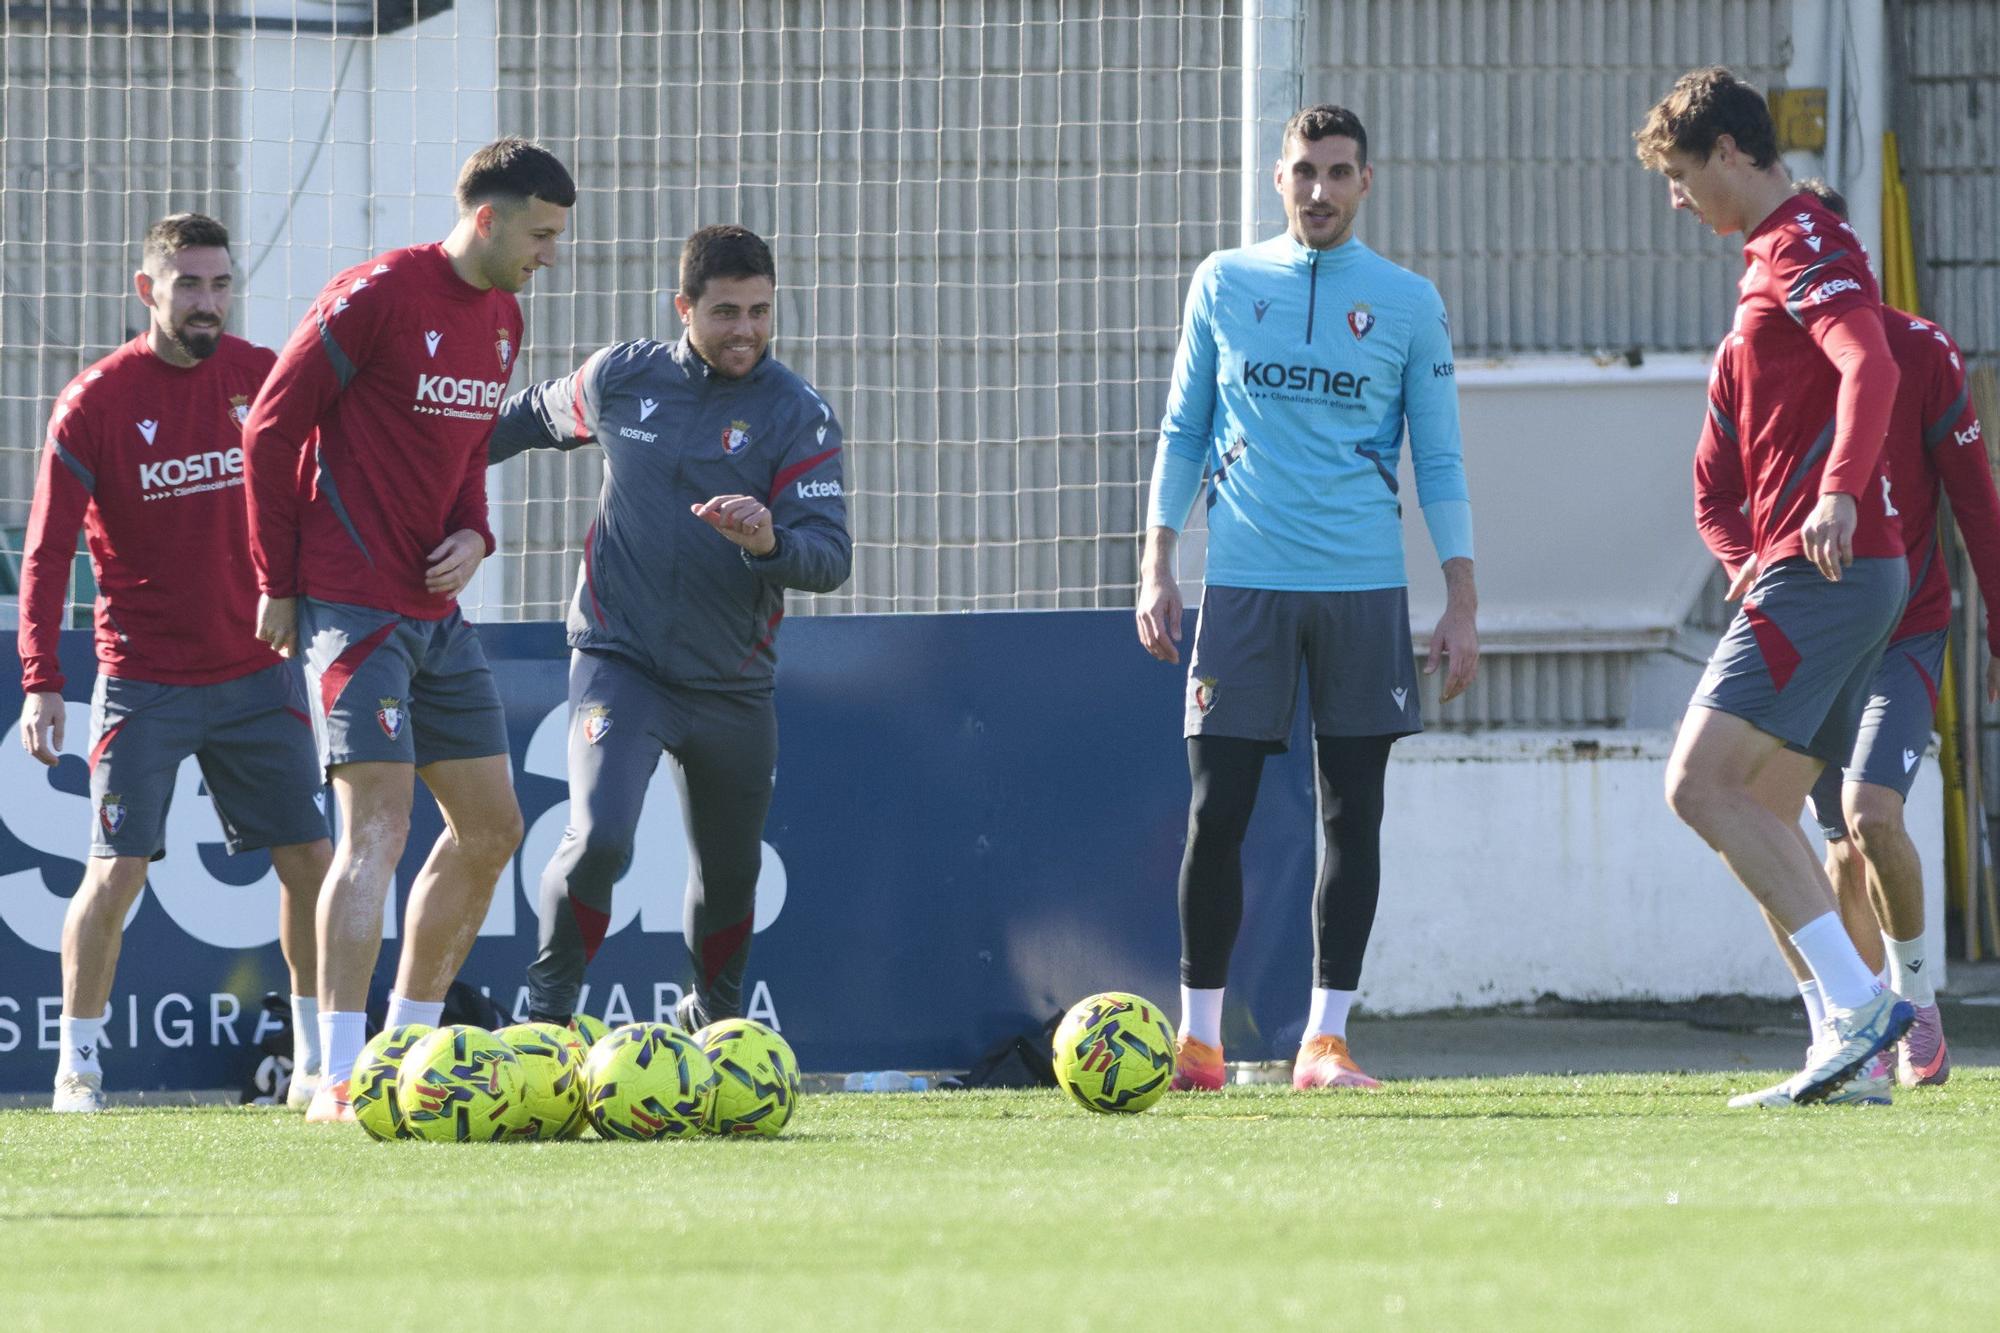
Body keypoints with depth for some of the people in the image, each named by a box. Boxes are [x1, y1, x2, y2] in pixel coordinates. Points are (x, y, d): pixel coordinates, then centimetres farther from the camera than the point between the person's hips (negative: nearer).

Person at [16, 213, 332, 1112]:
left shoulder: (263, 378, 1)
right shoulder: (96, 403, -9)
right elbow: (48, 551, -10)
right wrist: (41, 684, -17)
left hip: (258, 673, 4)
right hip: (144, 682, -4)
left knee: (311, 859, 3)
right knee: (117, 868, -9)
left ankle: (315, 1062, 15)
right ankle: (78, 1064, 3)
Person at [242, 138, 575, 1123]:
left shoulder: (500, 318, 11)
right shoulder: (378, 296, -14)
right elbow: (270, 431, -12)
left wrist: (472, 534, 2)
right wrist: (278, 587, -11)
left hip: (438, 609, 9)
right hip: (353, 606, -9)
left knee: (490, 826, 10)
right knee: (377, 822, -17)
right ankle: (339, 1079, -19)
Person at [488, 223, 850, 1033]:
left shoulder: (797, 415, -7)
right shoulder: (621, 378, -1)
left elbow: (830, 558, -13)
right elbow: (537, 417, 21)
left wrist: (769, 542, -34)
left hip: (732, 684, 1)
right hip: (619, 658, -1)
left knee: (729, 875, 15)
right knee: (598, 838, -22)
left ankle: (712, 1020, 42)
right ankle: (545, 1014, -5)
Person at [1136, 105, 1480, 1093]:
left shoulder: (1409, 305, 6)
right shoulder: (1225, 285, 8)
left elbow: (1439, 462, 8)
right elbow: (1183, 433, 12)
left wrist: (1462, 603, 2)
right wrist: (1157, 565, 4)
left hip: (1365, 591, 0)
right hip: (1244, 586, 0)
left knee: (1352, 815, 0)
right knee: (1218, 812, -4)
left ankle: (1323, 1040, 6)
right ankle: (1199, 1038, 4)